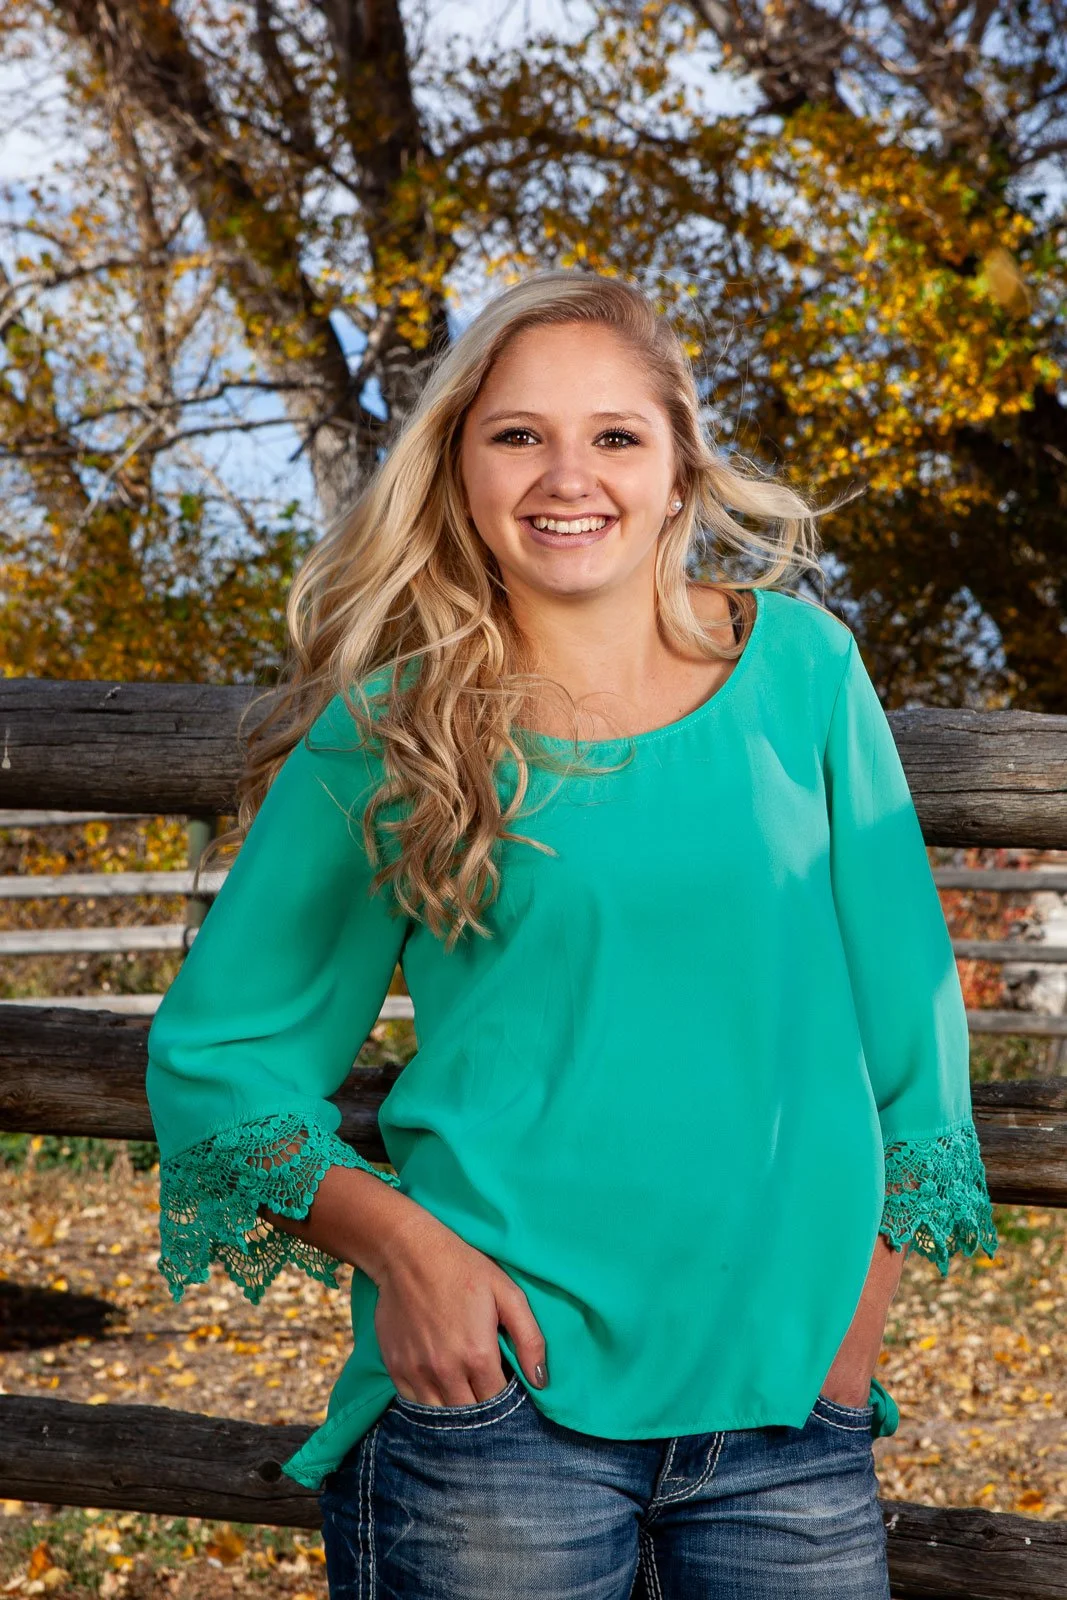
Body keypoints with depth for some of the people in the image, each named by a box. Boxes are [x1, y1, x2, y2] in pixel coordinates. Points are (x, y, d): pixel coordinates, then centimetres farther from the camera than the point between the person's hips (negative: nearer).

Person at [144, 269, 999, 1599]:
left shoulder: (799, 665, 4)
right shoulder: (386, 734, -1)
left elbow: (902, 1006, 8)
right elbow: (213, 1053, 5)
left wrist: (852, 1343, 3)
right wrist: (395, 1239, -10)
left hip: (789, 1404, 2)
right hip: (495, 1394, -2)